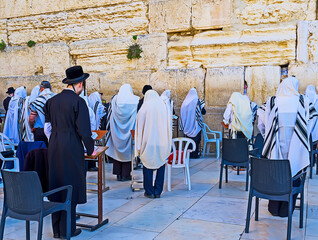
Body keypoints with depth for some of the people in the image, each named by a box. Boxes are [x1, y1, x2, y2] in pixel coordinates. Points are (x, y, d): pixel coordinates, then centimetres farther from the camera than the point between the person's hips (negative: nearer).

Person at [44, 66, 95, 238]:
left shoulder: (52, 101, 8)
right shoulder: (78, 101, -12)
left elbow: (47, 127, 12)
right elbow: (84, 130, -12)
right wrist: (90, 150, 1)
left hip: (53, 149, 7)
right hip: (72, 150, -6)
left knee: (56, 187, 13)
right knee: (70, 188, 4)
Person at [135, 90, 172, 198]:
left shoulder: (144, 109, -4)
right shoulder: (165, 108, 4)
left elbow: (139, 128, -2)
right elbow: (169, 127, 9)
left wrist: (139, 147, 3)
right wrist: (168, 146, 16)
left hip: (148, 143, -2)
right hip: (162, 144, 2)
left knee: (148, 167, 8)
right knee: (161, 166, 11)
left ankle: (149, 192, 12)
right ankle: (158, 191, 15)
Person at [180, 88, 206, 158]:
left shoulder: (185, 102, 2)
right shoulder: (197, 101, -9)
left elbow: (182, 113, 8)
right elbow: (203, 112, -5)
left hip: (187, 125, 4)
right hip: (196, 124, -3)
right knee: (196, 140, 3)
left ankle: (189, 154, 15)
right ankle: (195, 154, 4)